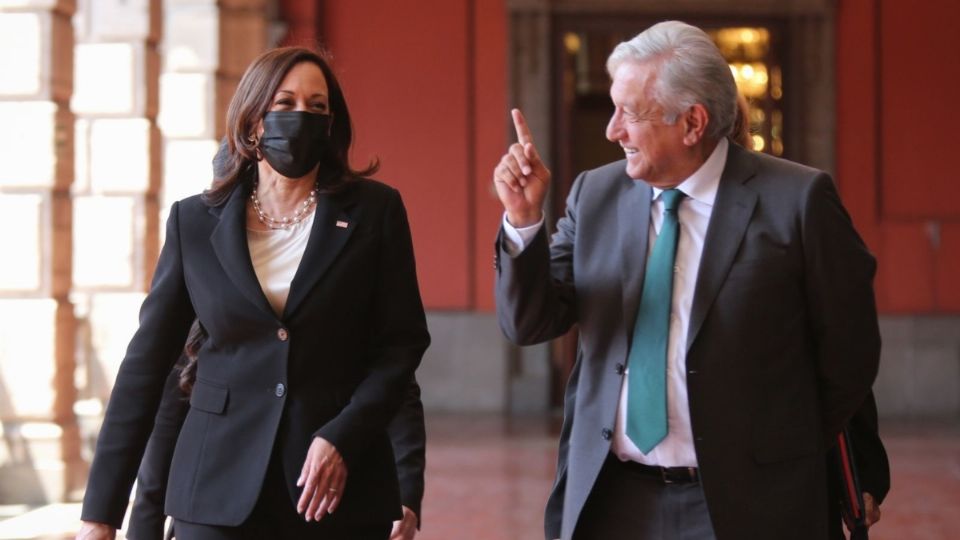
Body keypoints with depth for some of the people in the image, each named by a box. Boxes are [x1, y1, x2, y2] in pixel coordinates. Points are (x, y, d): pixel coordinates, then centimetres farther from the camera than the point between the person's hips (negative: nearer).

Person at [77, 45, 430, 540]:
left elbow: (403, 341, 1)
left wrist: (342, 437, -14)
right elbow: (147, 360, 3)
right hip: (220, 486, 1)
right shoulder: (195, 220, 4)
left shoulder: (374, 211, 1)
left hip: (342, 489, -1)